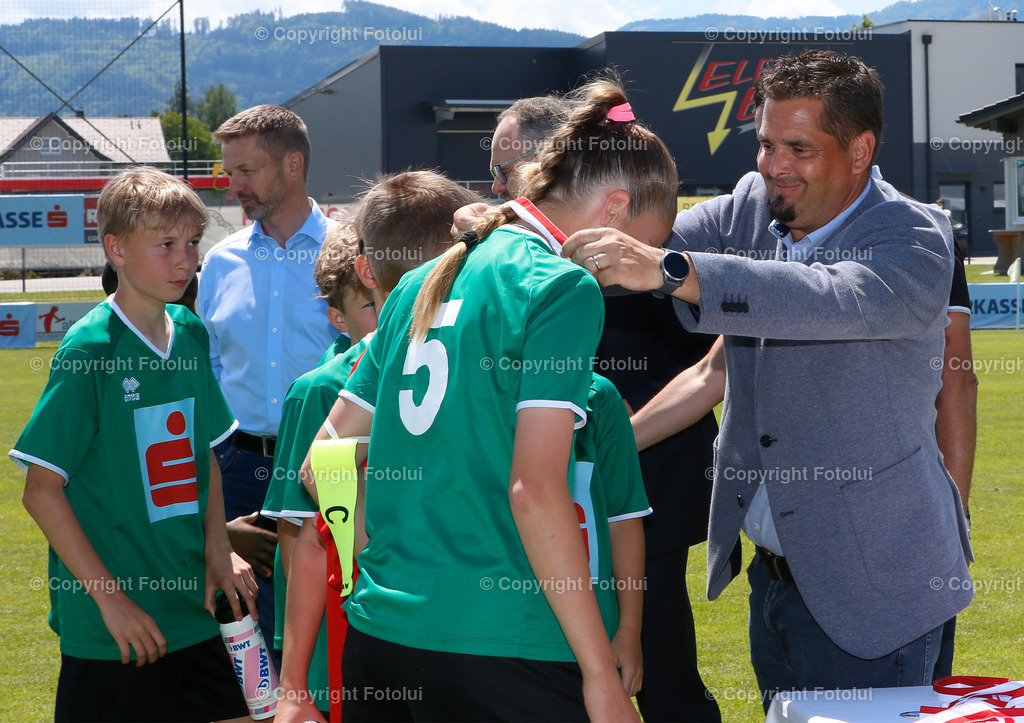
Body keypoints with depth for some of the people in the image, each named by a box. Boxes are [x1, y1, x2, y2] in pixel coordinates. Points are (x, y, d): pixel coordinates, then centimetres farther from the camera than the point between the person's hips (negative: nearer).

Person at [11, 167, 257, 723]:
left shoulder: (190, 334, 6)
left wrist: (217, 550, 3)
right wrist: (110, 597, -14)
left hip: (194, 608, 6)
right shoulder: (89, 350, -13)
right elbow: (41, 490, -13)